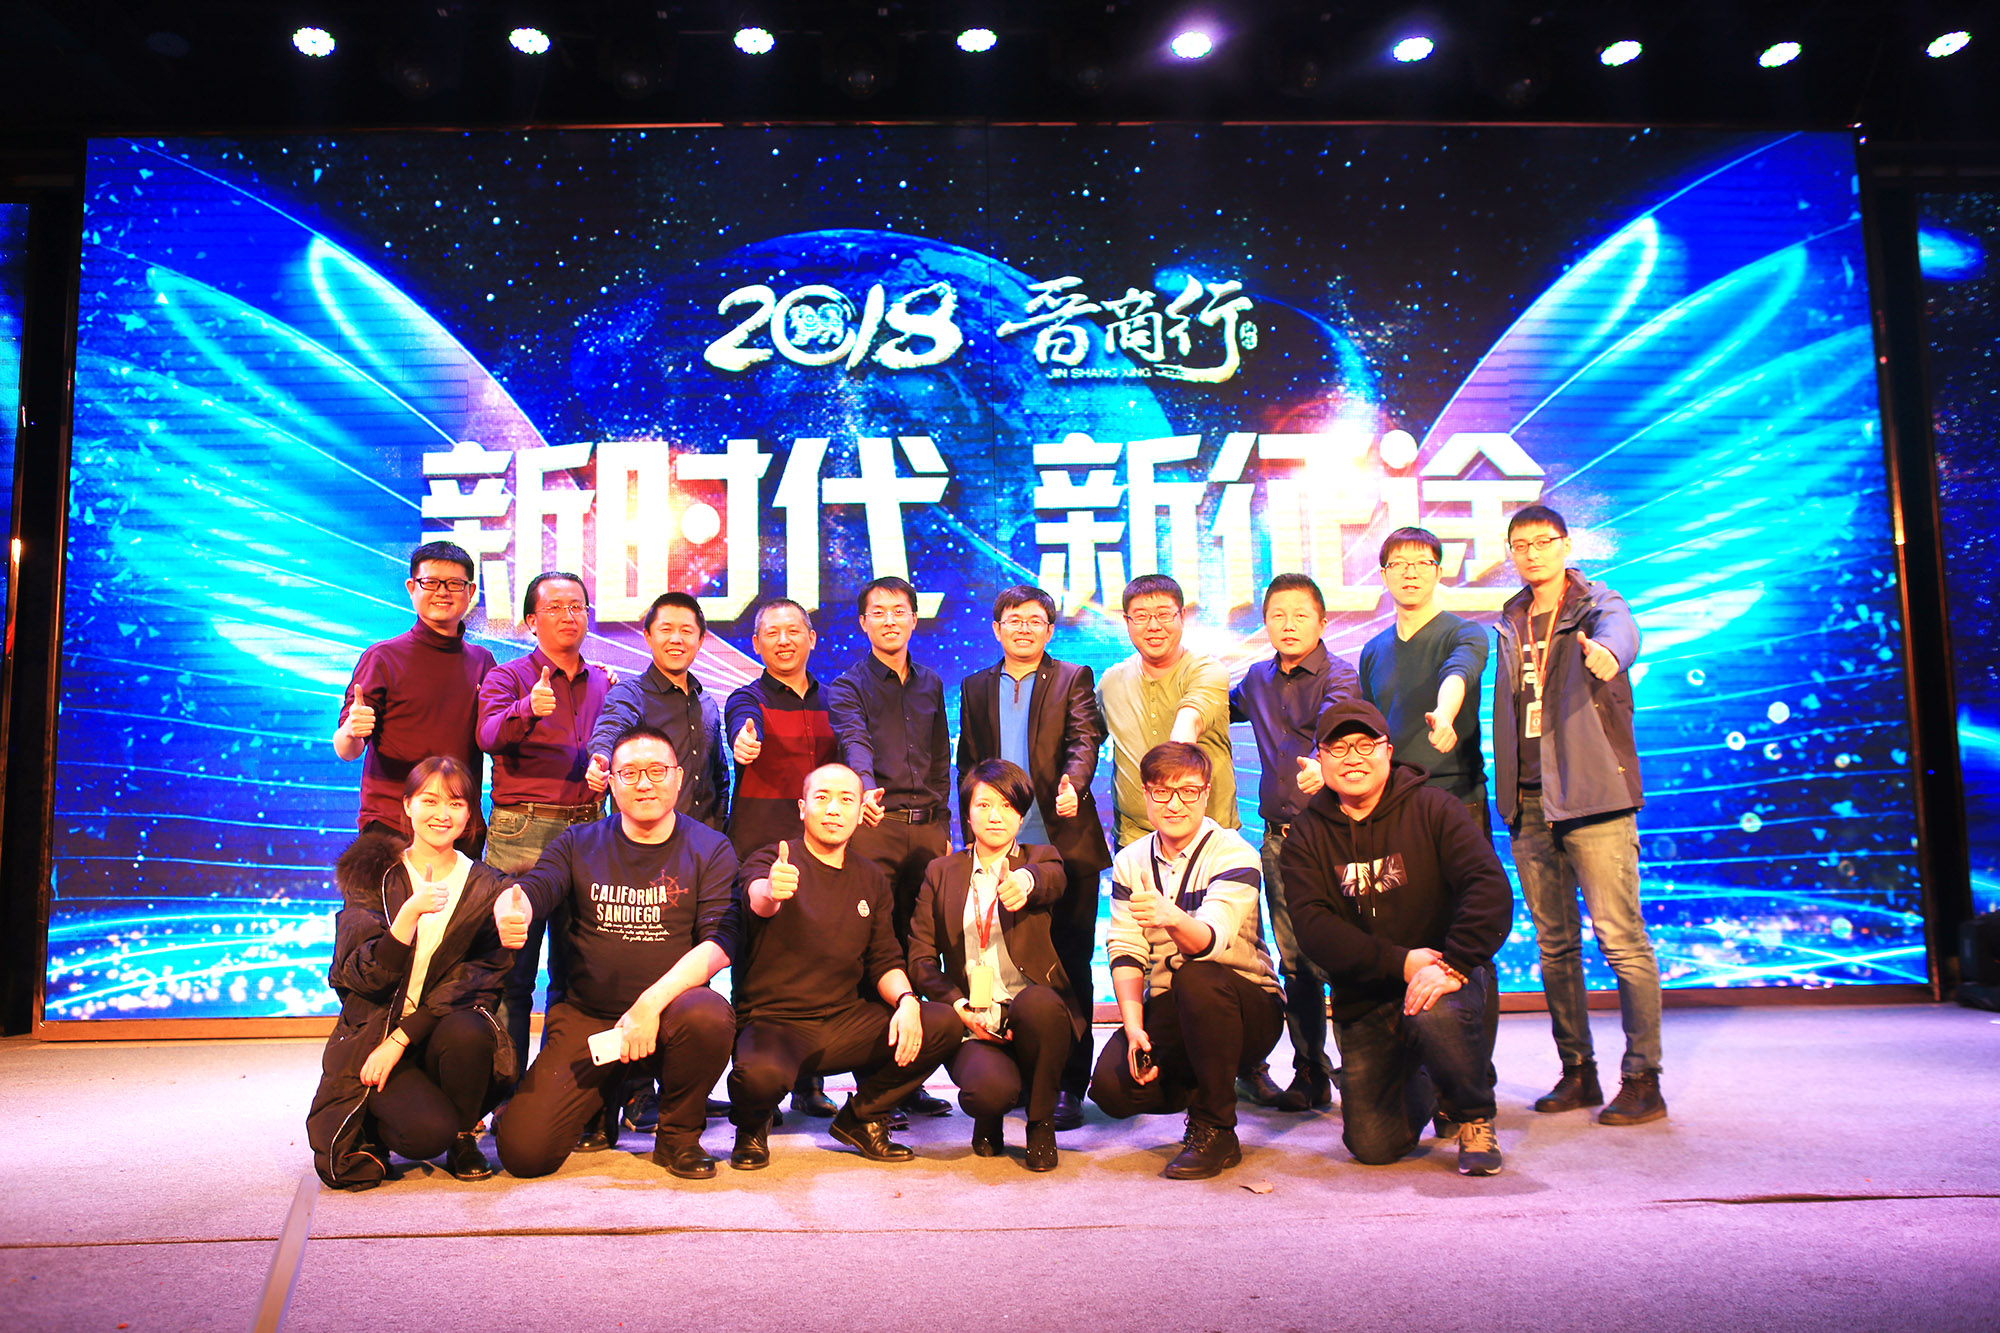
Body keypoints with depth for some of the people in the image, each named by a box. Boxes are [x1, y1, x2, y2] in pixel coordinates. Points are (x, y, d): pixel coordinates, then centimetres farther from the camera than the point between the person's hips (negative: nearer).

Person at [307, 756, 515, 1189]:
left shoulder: (486, 889, 3)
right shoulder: (371, 874, 1)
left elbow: (478, 981, -4)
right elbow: (360, 978, -9)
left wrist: (402, 1038, -15)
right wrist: (410, 913, -26)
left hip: (441, 1033, 2)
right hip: (373, 1033, -2)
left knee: (469, 1032, -35)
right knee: (427, 1132, -28)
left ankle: (463, 1139, -6)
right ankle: (368, 1132, 9)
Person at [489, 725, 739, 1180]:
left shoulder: (710, 849, 0)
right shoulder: (579, 843, 8)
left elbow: (719, 942, -10)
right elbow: (533, 889, -8)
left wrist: (652, 1002, -23)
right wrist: (509, 910, -34)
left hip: (669, 1011, -2)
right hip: (586, 1018, 2)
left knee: (708, 1015, -36)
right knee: (523, 1151, -12)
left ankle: (678, 1135, -5)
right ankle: (603, 1097, 23)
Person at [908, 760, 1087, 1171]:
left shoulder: (1039, 858, 10)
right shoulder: (941, 872, 13)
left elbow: (1053, 879, -17)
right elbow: (920, 957, 8)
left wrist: (1025, 880, -42)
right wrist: (960, 1007, -9)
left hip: (1033, 1007, 0)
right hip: (972, 1020, 0)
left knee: (1037, 1004, -36)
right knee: (991, 1089, -31)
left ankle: (1041, 1123, -8)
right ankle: (989, 1121, 11)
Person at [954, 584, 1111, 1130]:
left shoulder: (1073, 680, 7)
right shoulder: (975, 687, 17)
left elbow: (1085, 740, -7)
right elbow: (967, 762, 17)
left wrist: (1073, 782, -28)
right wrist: (976, 825, 8)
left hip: (1066, 844, -3)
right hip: (1002, 849, 3)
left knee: (1070, 967, -1)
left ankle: (1069, 1085, 5)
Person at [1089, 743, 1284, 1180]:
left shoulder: (1233, 854, -14)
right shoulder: (1131, 862, 2)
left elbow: (1212, 939, -31)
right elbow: (1125, 951, -4)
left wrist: (1173, 919, -54)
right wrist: (1134, 1027, -19)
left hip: (1249, 1009, -4)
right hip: (1168, 1011, 4)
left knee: (1197, 979, -37)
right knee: (1111, 1085, -22)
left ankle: (1215, 1131, -17)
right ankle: (1201, 1088, 13)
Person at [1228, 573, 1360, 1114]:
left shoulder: (1337, 675, -4)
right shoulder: (1258, 679, 14)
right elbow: (1225, 709, 36)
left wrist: (1321, 764, -46)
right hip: (1278, 834, 5)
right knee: (1294, 959, 8)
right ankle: (1311, 1071, 17)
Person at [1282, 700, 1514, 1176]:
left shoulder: (1431, 808, -5)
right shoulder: (1307, 836, 1)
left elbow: (1490, 887, -16)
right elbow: (1313, 927, -11)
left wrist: (1454, 966, -29)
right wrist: (1401, 962, -22)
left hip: (1447, 977, -2)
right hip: (1364, 1002, 3)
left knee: (1436, 1015, -38)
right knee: (1372, 1145, -3)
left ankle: (1475, 1117, -5)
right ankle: (1421, 1087, 33)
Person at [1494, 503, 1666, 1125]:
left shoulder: (1599, 606, -1)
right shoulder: (1508, 625, 16)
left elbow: (1620, 632, -25)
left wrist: (1606, 651, -48)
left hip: (1594, 794, -5)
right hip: (1529, 802, 5)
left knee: (1621, 940, -6)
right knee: (1554, 944, 10)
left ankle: (1642, 1078, 3)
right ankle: (1577, 1071, 20)